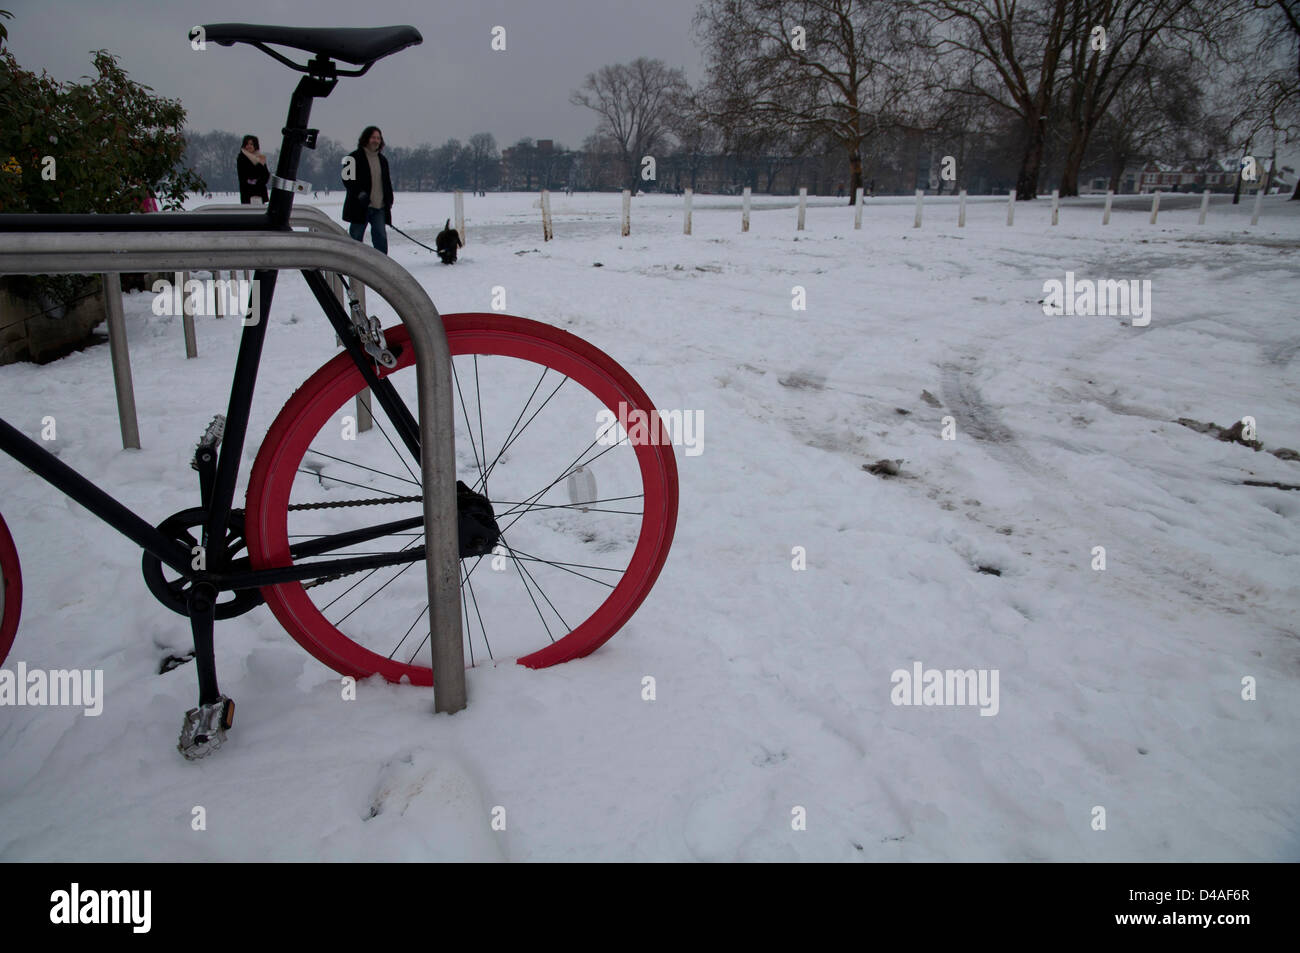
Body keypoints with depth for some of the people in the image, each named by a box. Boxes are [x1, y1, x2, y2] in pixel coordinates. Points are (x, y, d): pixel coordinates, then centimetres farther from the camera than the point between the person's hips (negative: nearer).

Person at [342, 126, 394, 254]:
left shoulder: (382, 160, 17)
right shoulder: (354, 158, -2)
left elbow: (387, 182, 23)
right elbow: (347, 179, -7)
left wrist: (389, 199, 11)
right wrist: (359, 193, -20)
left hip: (379, 206, 5)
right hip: (360, 207, -4)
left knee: (381, 237, -2)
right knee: (356, 237, 1)